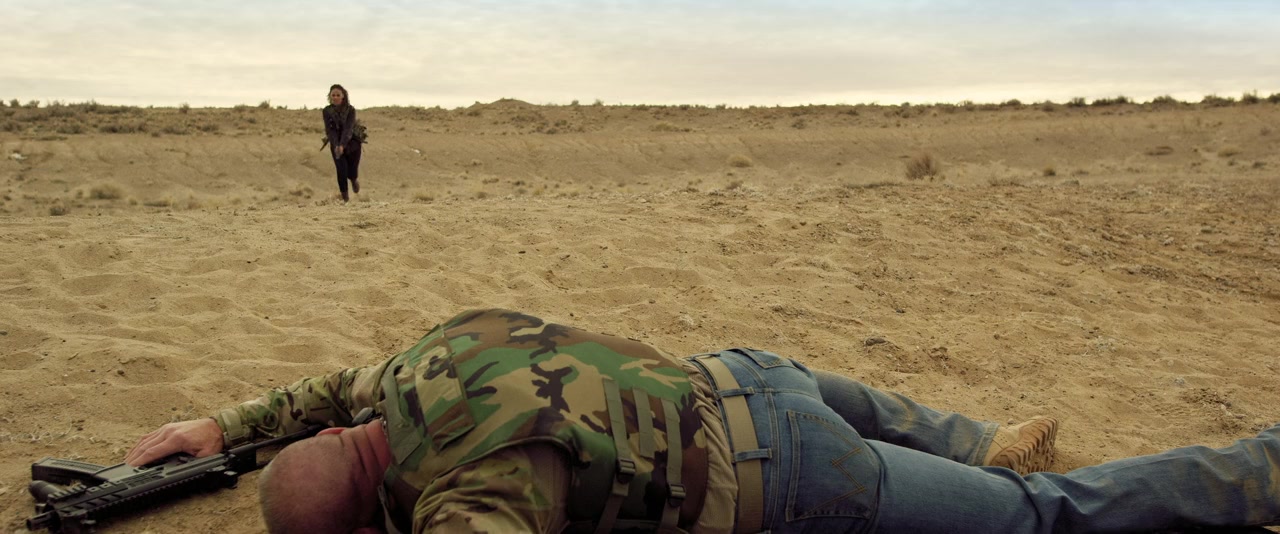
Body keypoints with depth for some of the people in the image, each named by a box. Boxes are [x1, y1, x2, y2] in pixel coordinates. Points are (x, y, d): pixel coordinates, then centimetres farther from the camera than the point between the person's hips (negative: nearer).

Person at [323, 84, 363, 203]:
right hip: (336, 145, 1)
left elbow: (348, 129, -24)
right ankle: (345, 199, -3)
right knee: (341, 170, -14)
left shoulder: (350, 110, -14)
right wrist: (336, 145, -30)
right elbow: (330, 130, -14)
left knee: (352, 173, 0)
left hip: (352, 144, -1)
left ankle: (355, 179, 39)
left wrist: (342, 145, -38)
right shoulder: (327, 111, -8)